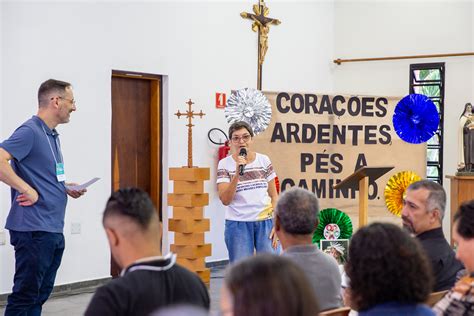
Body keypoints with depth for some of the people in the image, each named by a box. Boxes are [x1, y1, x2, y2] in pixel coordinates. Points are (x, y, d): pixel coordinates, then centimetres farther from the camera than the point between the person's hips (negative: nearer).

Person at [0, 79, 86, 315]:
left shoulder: (52, 135, 16)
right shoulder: (29, 132, -13)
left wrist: (66, 188, 10)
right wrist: (27, 190, -22)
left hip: (54, 231, 9)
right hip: (33, 230, -9)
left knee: (40, 295, 14)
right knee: (25, 295, -4)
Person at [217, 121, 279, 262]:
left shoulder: (264, 160, 6)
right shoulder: (225, 164, -1)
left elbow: (273, 195, 8)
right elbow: (225, 200, -9)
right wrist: (237, 172, -18)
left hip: (266, 221, 2)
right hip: (238, 224, -1)